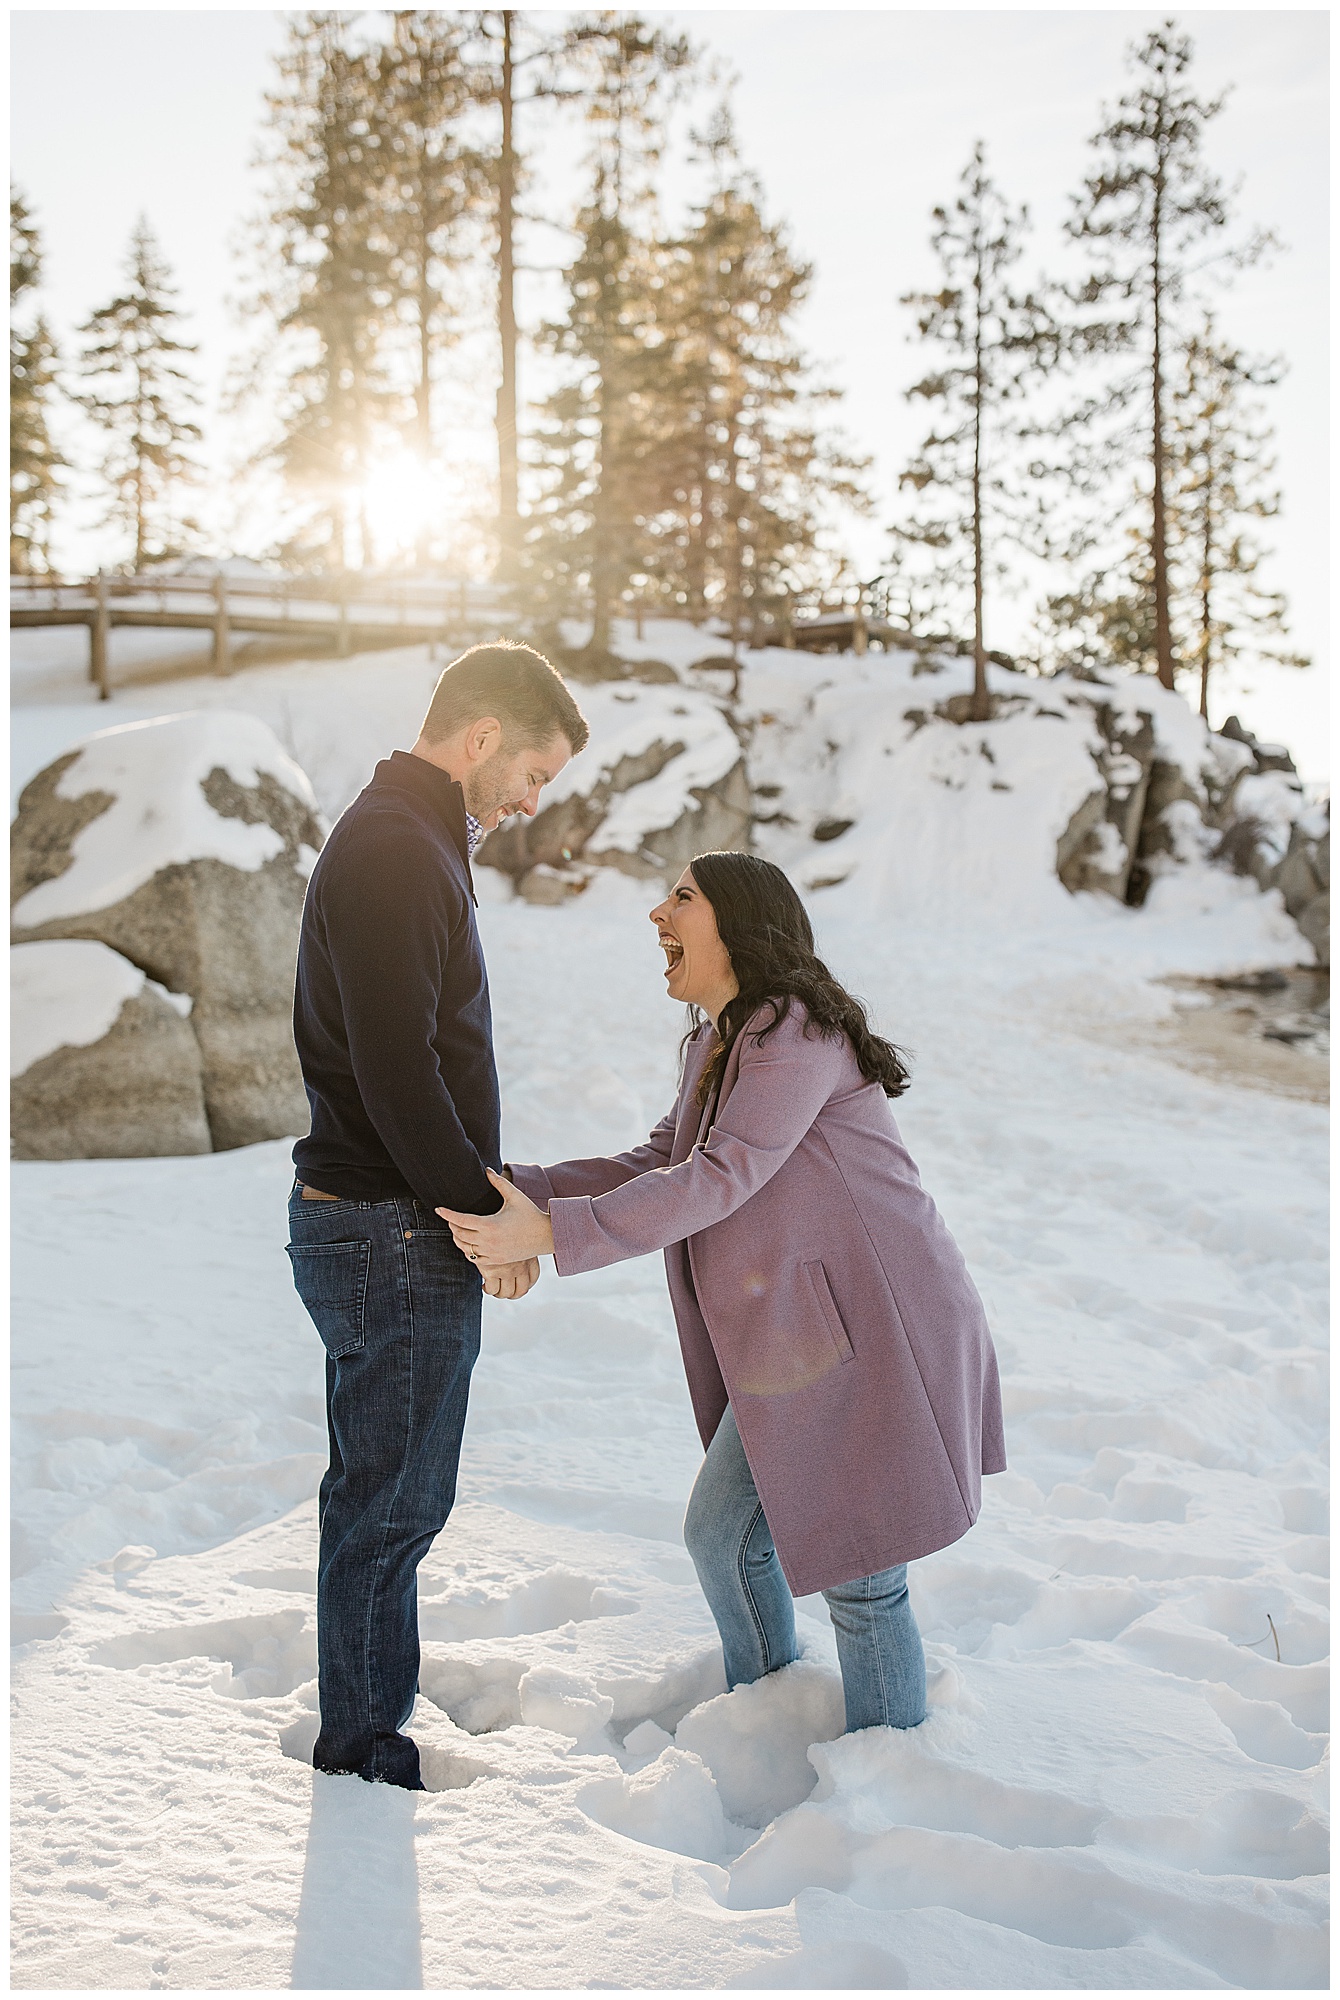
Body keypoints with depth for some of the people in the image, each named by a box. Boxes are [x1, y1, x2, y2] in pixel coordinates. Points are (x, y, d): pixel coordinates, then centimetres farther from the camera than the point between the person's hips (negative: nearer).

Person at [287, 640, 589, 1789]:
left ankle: (366, 1736, 33)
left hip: (380, 1228, 11)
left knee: (386, 1500, 19)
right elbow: (397, 1068, -24)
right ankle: (367, 1751, 18)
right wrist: (481, 1205, -15)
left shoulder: (404, 842, 17)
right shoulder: (395, 853, -18)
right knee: (390, 1505, 3)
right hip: (396, 1234, -11)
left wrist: (479, 1191, 13)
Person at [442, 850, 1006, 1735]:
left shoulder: (795, 1031, -18)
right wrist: (511, 1190, 0)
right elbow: (654, 1168, 11)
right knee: (723, 1531, 15)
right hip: (801, 1340, 10)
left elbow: (719, 1179, -27)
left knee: (858, 1574, -1)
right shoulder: (719, 1043, 14)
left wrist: (551, 1234, -32)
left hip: (879, 1332, -10)